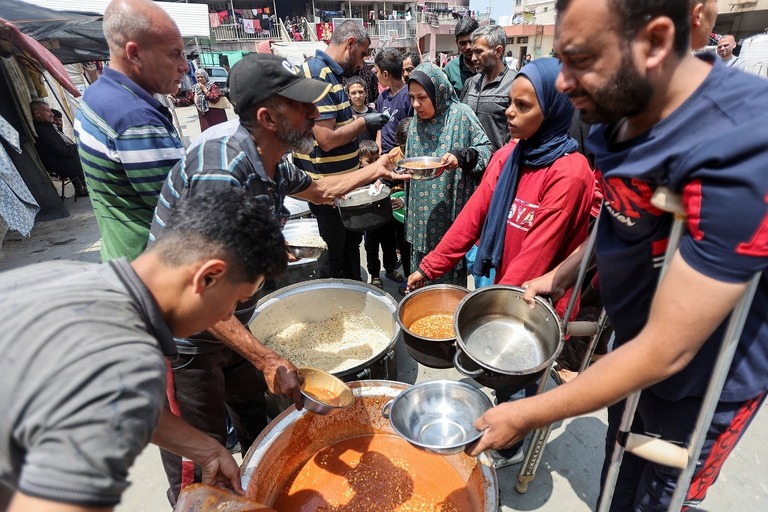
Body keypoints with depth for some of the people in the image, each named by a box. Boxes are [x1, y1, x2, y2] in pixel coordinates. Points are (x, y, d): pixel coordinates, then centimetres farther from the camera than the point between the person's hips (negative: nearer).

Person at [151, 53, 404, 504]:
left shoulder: (272, 162, -3)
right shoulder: (221, 170, -32)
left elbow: (317, 190, 19)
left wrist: (369, 173, 7)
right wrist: (267, 360, -33)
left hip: (228, 322, 8)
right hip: (184, 337, -8)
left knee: (254, 414, 25)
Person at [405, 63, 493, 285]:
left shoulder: (461, 114, -9)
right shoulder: (417, 122, 9)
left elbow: (485, 150, -10)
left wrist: (462, 158, -26)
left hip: (453, 210, -5)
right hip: (423, 212, 6)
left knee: (450, 271, 5)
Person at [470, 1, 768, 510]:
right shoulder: (627, 111, -9)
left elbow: (666, 352, -32)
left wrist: (528, 415, -26)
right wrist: (559, 277, 4)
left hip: (702, 384, -6)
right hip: (634, 345, 6)